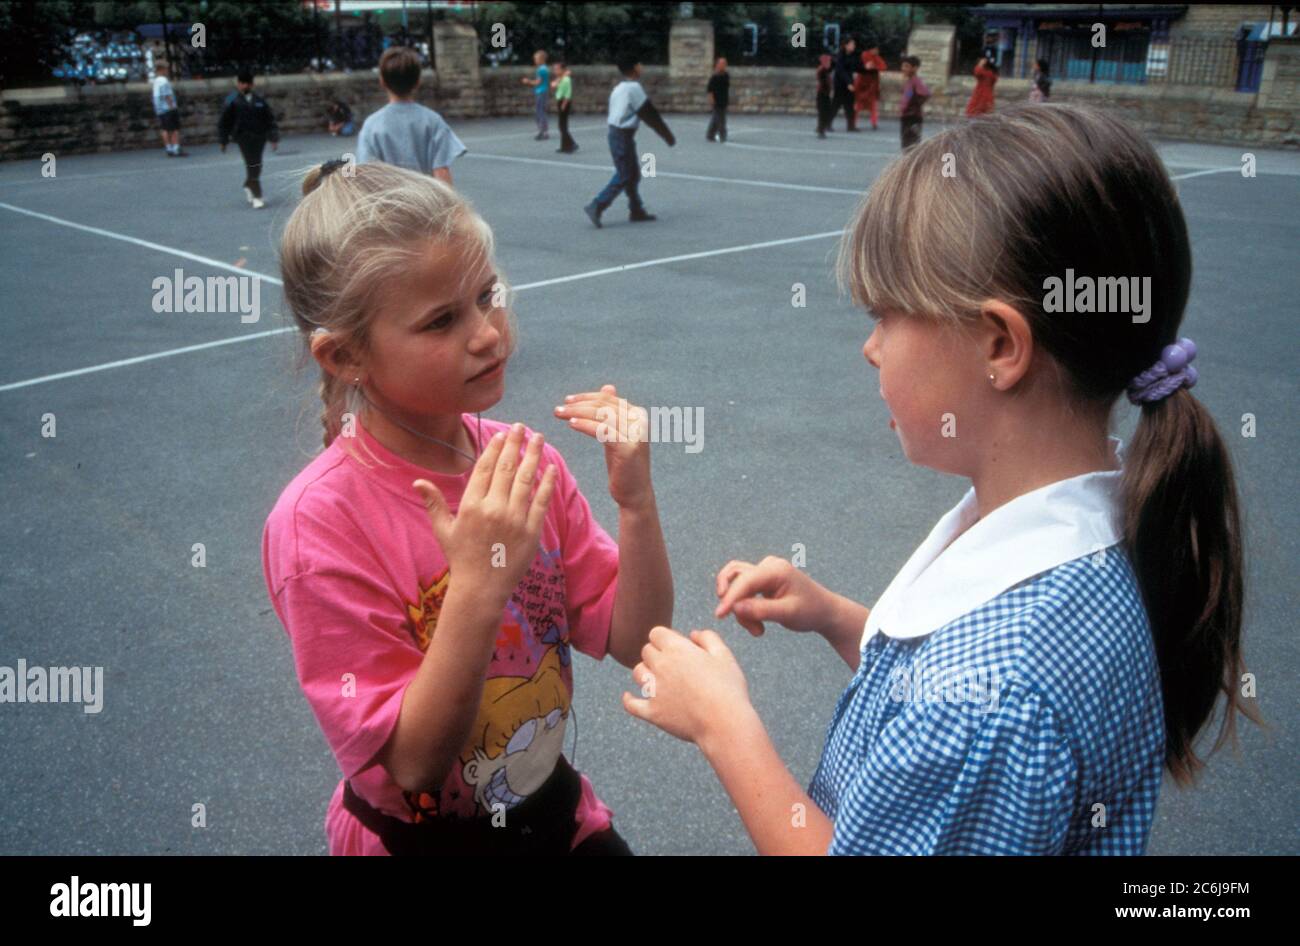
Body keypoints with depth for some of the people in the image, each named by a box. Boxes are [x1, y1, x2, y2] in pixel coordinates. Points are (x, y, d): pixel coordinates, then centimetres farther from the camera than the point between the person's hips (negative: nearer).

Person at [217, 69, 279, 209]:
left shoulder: (259, 100, 8)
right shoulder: (232, 101, -1)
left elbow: (269, 118, 10)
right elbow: (224, 122, 3)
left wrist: (273, 137, 4)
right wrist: (223, 141, 3)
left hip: (259, 137, 4)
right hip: (244, 137, -4)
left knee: (256, 165, 11)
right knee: (252, 165, -10)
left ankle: (248, 186, 38)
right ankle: (256, 196, -5)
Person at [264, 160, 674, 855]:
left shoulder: (524, 459, -11)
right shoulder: (317, 522, -25)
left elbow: (636, 643, -6)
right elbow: (412, 764, -22)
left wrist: (636, 503, -21)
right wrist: (477, 592, -35)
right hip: (419, 835, -4)